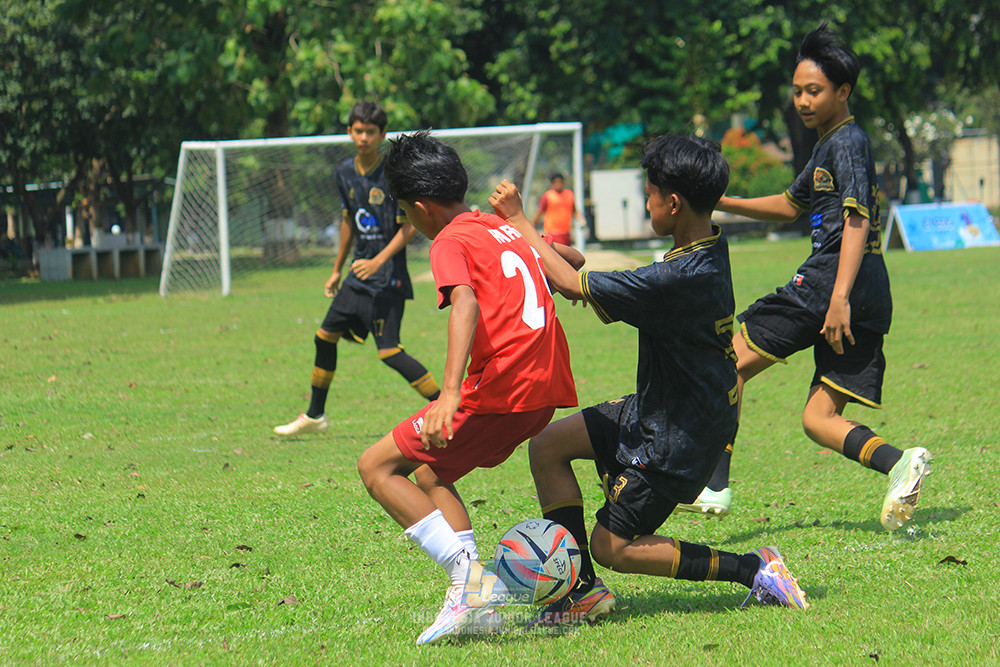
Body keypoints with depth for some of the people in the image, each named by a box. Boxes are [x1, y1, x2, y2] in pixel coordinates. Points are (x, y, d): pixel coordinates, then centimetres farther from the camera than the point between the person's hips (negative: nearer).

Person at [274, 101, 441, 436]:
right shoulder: (345, 172, 7)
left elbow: (410, 226, -14)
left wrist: (379, 261, -24)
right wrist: (337, 269, 25)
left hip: (387, 278, -7)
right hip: (359, 273, 7)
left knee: (389, 351, -15)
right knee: (325, 337, 12)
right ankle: (315, 415, 28)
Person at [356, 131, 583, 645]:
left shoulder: (451, 243, -6)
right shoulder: (505, 227, 18)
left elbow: (466, 304, -25)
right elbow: (571, 260, 34)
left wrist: (450, 392, -37)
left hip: (500, 391, -9)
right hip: (545, 390, 9)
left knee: (376, 467, 1)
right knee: (430, 476, 22)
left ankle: (467, 572, -14)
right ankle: (475, 602, 8)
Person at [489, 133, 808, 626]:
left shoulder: (678, 280, -32)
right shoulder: (710, 249, -3)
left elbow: (572, 284, -25)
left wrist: (517, 220, -14)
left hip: (679, 439, -10)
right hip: (656, 410, 10)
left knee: (611, 546, 3)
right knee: (547, 446, 10)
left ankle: (755, 570, 2)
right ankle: (582, 589, 13)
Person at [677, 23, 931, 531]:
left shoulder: (848, 143, -6)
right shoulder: (829, 146, 24)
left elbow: (857, 220, -18)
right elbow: (792, 205, 40)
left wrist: (839, 299, -28)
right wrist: (723, 203, 33)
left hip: (831, 278, -9)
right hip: (869, 300, 9)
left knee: (731, 361, 0)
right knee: (818, 418, 5)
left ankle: (712, 486, -4)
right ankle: (898, 462, -19)